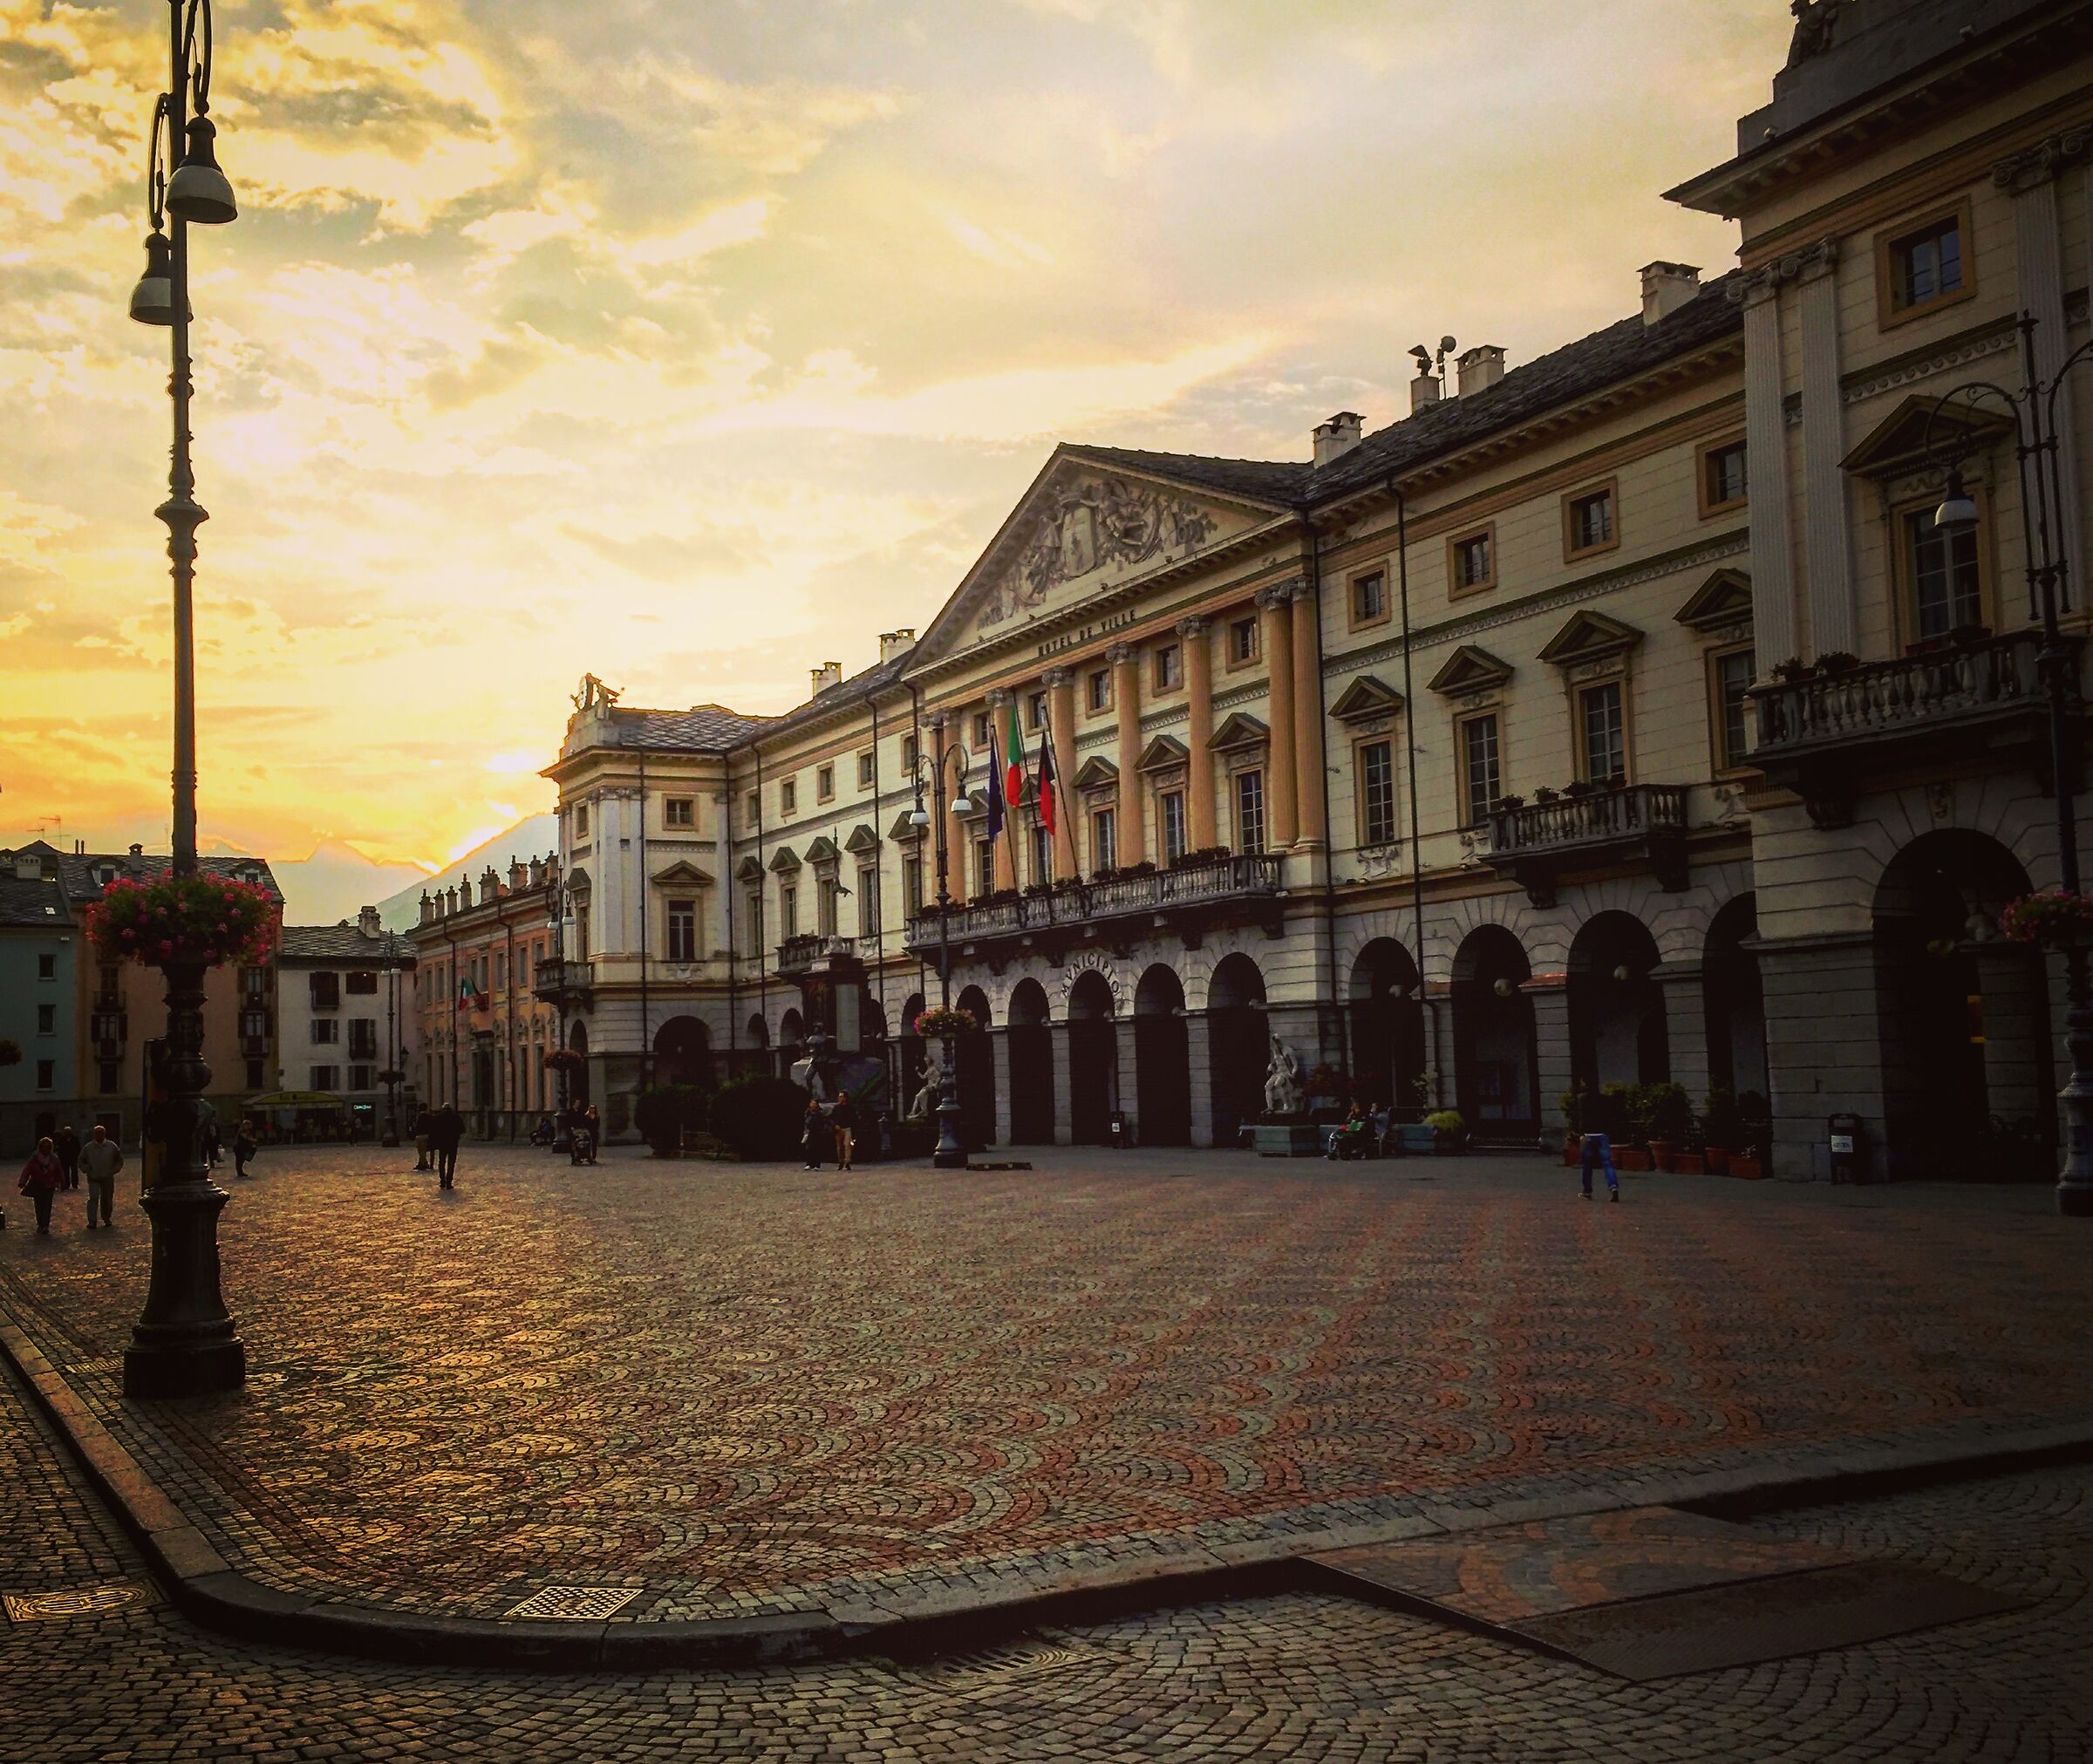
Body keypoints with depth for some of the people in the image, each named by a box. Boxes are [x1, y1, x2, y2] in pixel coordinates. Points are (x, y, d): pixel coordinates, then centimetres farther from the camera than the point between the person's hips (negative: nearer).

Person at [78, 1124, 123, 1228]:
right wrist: (88, 1171, -3)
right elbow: (81, 1162, 9)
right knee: (93, 1198, -12)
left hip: (108, 1178, 1)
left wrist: (113, 1171, -2)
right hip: (93, 1179, -1)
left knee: (107, 1199, 8)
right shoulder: (88, 1147, -3)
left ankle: (106, 1218, 26)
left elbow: (120, 1161, 9)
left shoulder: (112, 1147, -2)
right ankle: (91, 1222, -13)